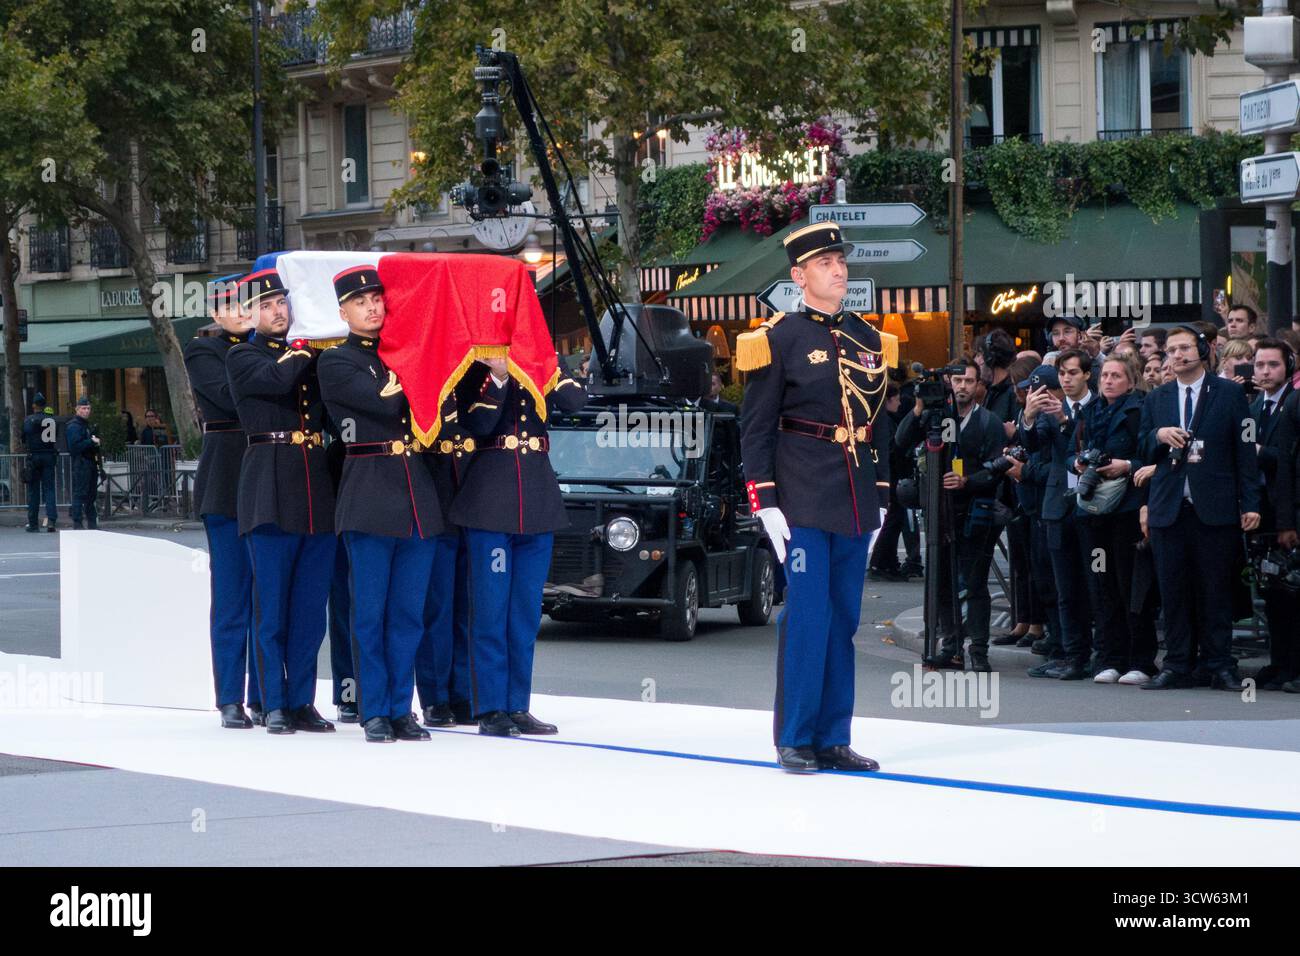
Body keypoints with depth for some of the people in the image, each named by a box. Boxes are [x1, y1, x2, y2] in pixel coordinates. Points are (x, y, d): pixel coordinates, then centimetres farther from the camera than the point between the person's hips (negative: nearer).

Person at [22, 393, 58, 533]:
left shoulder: (28, 420, -5)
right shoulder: (53, 420, 2)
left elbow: (24, 439, 1)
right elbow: (56, 439, 7)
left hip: (34, 455, -2)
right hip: (50, 456, 2)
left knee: (33, 490, 5)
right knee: (49, 489, 2)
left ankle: (33, 523, 7)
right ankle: (51, 520, -14)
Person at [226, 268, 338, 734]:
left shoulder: (307, 354, 19)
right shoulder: (242, 357, 3)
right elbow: (275, 381, -15)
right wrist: (304, 350, -2)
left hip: (317, 489, 5)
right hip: (270, 491, -5)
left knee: (311, 607, 5)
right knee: (272, 603, -2)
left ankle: (302, 703, 11)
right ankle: (275, 705, 2)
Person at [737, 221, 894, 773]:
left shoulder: (868, 339, 12)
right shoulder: (779, 338, -5)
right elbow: (755, 427, -6)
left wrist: (880, 498, 13)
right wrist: (764, 502, -12)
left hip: (855, 502, 6)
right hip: (803, 500, -6)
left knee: (843, 620, 8)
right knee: (807, 617, -7)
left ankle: (833, 738, 13)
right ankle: (795, 741, 0)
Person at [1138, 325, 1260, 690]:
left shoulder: (1229, 393, 5)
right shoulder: (1156, 399, 15)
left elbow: (1245, 451, 2)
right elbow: (1144, 454, 15)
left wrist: (1249, 504, -4)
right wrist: (1158, 436, -8)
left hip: (1214, 506, -3)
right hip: (1168, 506, 3)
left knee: (1216, 588, -1)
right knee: (1173, 590, 2)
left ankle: (1221, 666, 4)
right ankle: (1177, 666, 8)